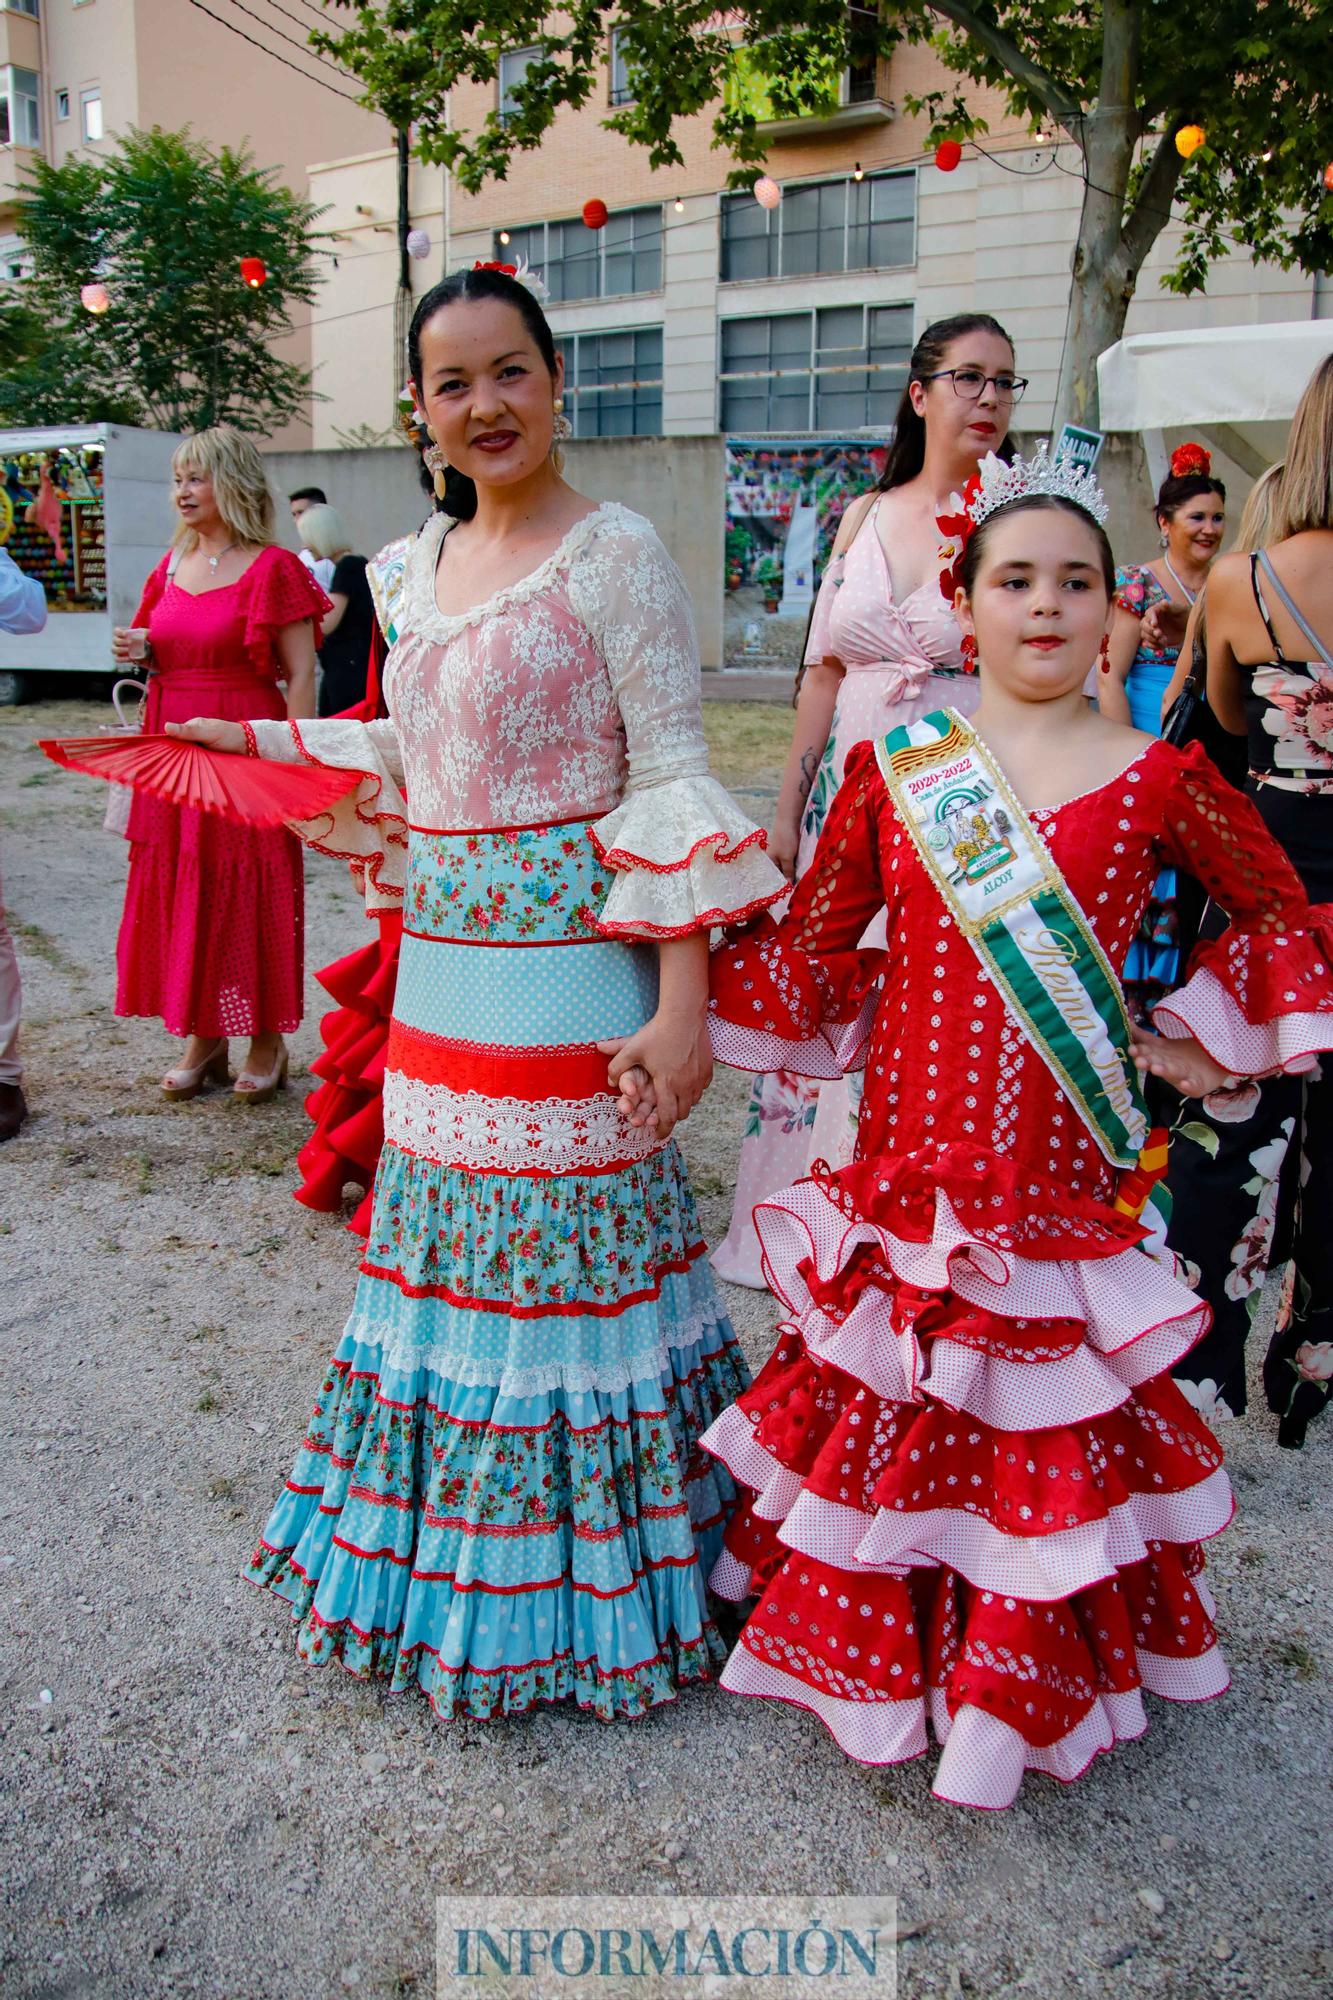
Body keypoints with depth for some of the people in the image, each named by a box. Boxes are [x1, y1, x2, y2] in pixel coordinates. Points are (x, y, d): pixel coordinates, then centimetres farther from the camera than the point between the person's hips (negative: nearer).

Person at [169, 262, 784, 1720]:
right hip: (441, 965, 7)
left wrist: (681, 1004, -17)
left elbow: (670, 781, -12)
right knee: (448, 1237, 14)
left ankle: (580, 1581, 23)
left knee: (567, 1243, 1)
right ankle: (451, 1554, 36)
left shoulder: (615, 554, -7)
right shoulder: (425, 562, 13)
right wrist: (258, 740, 22)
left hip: (568, 967, -7)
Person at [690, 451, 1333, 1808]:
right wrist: (681, 1027, -4)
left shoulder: (1155, 781, -2)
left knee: (1042, 1422, 9)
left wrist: (1203, 1035, 5)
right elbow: (812, 943, 5)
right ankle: (876, 1650, 37)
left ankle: (1025, 1676, 33)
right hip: (913, 1141, 2)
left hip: (1059, 1156, -1)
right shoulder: (892, 766, 1)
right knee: (887, 1407, 12)